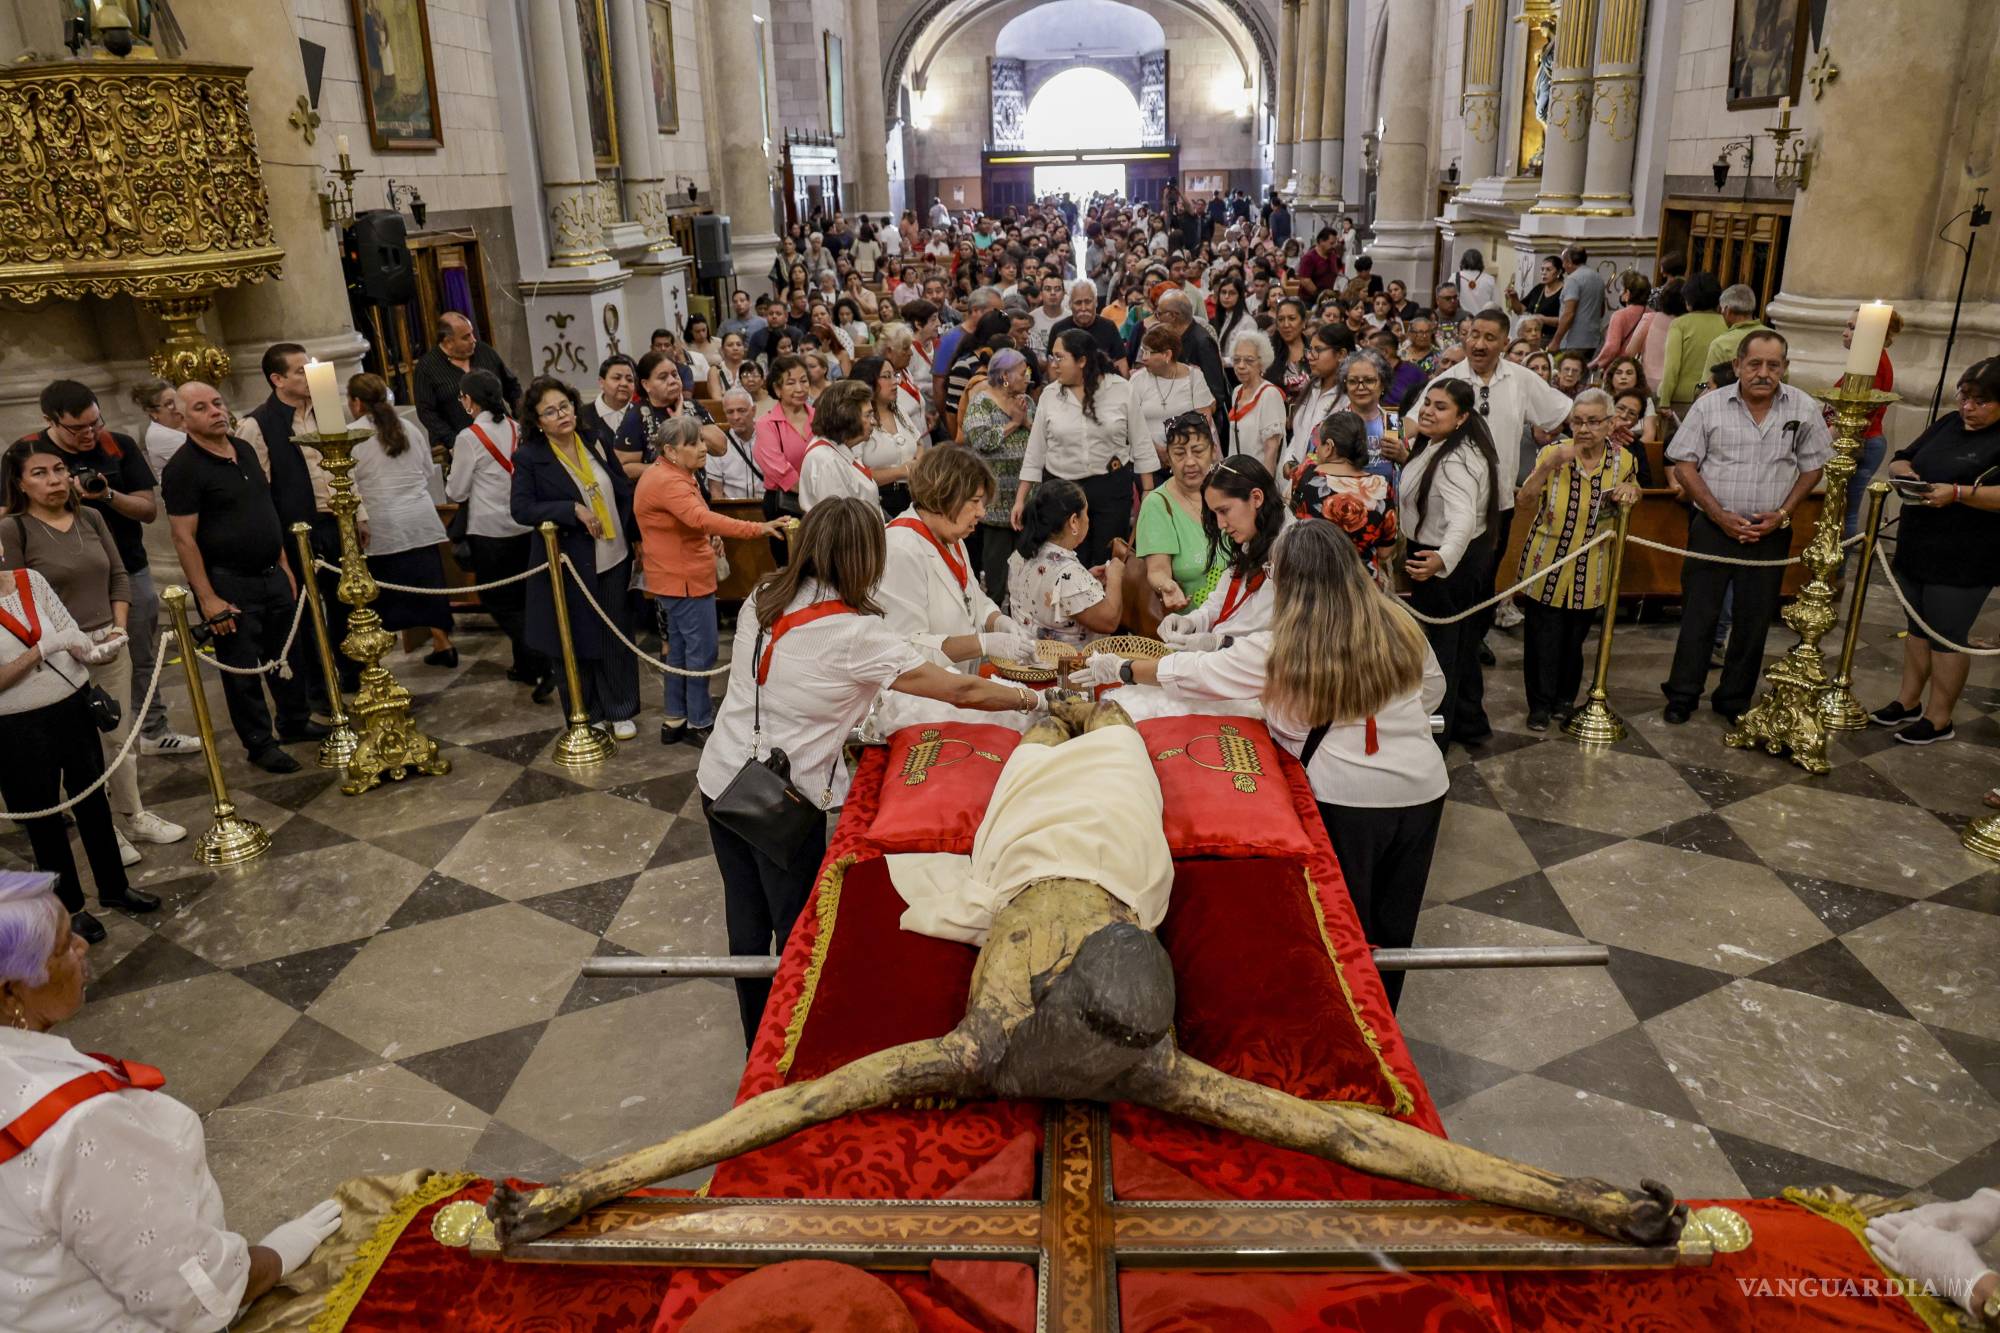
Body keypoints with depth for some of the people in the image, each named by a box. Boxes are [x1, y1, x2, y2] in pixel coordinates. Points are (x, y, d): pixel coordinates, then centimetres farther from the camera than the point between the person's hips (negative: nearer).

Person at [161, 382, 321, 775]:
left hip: (272, 576, 7)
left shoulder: (244, 450, 8)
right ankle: (260, 743, 15)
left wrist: (284, 565, 14)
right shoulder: (184, 469, -14)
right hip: (228, 584, -7)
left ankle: (294, 722, 33)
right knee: (242, 670, 4)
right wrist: (208, 599, -18)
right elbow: (184, 539, -15)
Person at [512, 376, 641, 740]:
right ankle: (586, 716, 24)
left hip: (614, 559, 4)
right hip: (570, 566, -4)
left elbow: (624, 490, 10)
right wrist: (573, 509, -24)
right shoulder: (530, 457, -9)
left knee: (617, 636, 12)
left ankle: (620, 711, 27)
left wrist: (634, 536, 4)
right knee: (578, 641, 8)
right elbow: (520, 508, -16)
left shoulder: (595, 442, 4)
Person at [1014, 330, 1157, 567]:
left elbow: (1141, 445, 2)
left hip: (1112, 488, -1)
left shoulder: (1121, 390, -3)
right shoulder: (1050, 395, 1)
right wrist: (1021, 499, 3)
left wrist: (1148, 495, 0)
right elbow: (1035, 452, 6)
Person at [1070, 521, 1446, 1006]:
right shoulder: (1398, 624, -3)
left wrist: (1120, 669, 8)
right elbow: (1433, 687, 12)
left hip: (1347, 796, -4)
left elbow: (1193, 672, -5)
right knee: (1394, 924, 20)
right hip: (1422, 788, 5)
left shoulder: (1281, 650, -15)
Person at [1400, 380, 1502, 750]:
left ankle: (1434, 735, 20)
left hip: (1448, 564, -11)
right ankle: (1469, 722, 38)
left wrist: (1442, 559, -63)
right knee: (1460, 643, 22)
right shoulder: (1437, 445, 4)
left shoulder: (1455, 462, -29)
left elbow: (1463, 518, -46)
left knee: (1439, 646, 4)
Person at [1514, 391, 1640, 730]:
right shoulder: (1552, 453, -11)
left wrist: (1630, 493, -12)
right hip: (1547, 563, -2)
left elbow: (1631, 495, 13)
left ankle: (1565, 698, 34)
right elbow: (1523, 501, -19)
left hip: (1589, 570, 2)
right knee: (1543, 636, 2)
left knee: (1575, 637, 15)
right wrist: (1548, 466, -34)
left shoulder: (1623, 460, -4)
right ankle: (1540, 703, 17)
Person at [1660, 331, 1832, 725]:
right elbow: (1684, 465, -3)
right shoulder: (1710, 405, -4)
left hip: (1770, 532, 2)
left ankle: (1734, 700, 21)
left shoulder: (1804, 408, 1)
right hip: (1713, 527, -2)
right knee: (1699, 614, 1)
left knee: (1754, 621, 8)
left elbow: (1812, 468, 8)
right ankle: (1682, 695, 14)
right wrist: (1720, 515, -11)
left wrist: (1781, 513, -6)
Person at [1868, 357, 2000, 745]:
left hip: (1963, 563, -7)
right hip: (1916, 549, 7)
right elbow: (1901, 459, 14)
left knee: (1947, 636, 1)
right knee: (1917, 626, 17)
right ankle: (1909, 701, 30)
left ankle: (1938, 719, 12)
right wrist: (1903, 471, -8)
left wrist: (1957, 493, -30)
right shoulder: (1948, 424, 10)